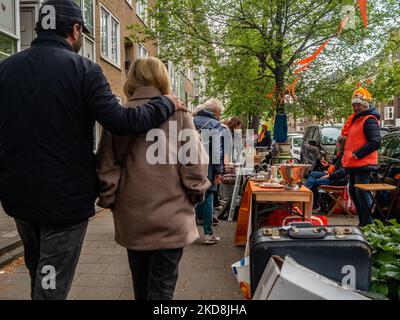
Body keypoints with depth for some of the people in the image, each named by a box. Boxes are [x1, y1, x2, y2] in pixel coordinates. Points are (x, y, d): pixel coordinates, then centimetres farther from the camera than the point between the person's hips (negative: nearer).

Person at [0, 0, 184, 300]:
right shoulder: (82, 68, -13)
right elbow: (119, 121, -22)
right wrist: (166, 103, -7)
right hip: (65, 195, -5)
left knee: (37, 271, 27)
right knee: (52, 285, 8)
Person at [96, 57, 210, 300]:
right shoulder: (177, 112, -6)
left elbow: (107, 168, 0)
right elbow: (194, 163, -9)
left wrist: (110, 202, 13)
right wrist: (196, 196, 6)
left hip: (132, 218, 3)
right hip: (170, 217, -3)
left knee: (141, 286, 21)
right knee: (161, 288, 8)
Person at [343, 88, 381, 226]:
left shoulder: (369, 120, -13)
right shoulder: (356, 119, 18)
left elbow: (375, 143, -23)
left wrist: (357, 154, -20)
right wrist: (348, 158, 16)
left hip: (363, 164, -10)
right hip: (354, 164, 10)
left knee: (361, 193, -8)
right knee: (353, 192, 15)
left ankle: (368, 224, 1)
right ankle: (362, 222, 26)